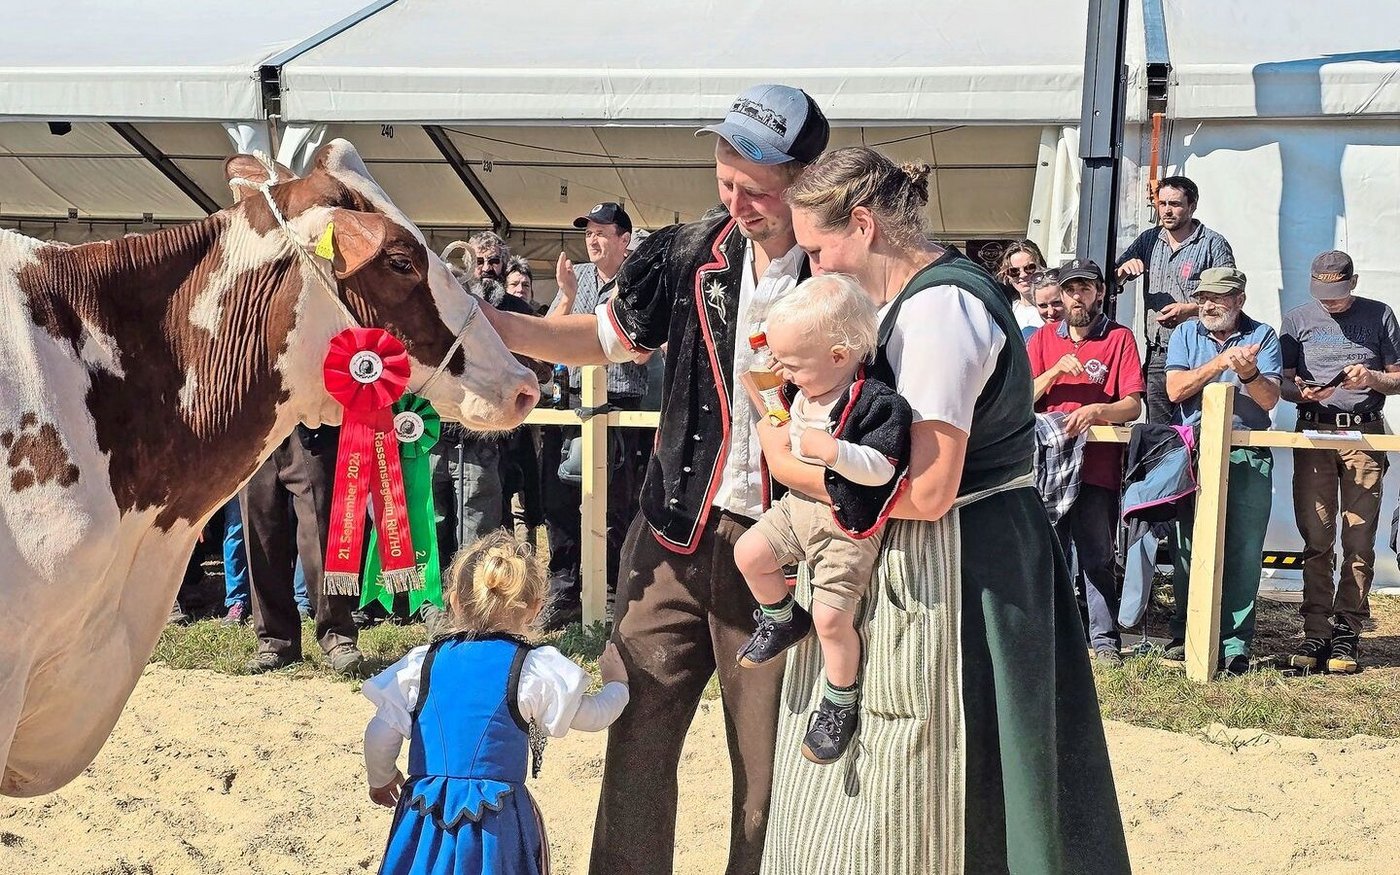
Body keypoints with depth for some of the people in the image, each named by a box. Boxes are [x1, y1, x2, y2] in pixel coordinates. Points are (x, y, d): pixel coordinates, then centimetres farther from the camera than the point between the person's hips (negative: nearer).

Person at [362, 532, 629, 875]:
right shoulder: (535, 670, -4)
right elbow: (592, 716, 7)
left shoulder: (423, 662, 4)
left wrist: (380, 779, 24)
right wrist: (616, 684, 29)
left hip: (424, 816, 2)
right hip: (496, 823, -2)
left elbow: (380, 733, 4)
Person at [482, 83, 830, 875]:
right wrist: (478, 320, 7)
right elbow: (608, 336, 15)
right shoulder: (693, 254, 1)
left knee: (765, 758, 6)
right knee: (637, 734, 10)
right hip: (678, 536, 4)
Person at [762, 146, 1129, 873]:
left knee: (901, 810, -2)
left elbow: (926, 492, -25)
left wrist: (796, 468, -15)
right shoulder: (914, 297, 12)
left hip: (952, 577, -10)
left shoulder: (938, 308, -19)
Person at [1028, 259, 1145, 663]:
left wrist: (1096, 410, -20)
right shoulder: (1043, 338, 15)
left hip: (1097, 467, -3)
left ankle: (1104, 640, 0)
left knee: (1097, 558, -4)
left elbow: (1132, 406, -1)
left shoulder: (1119, 338, 6)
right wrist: (1055, 372, -8)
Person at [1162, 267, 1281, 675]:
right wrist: (1220, 362, -12)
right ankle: (1185, 636, 10)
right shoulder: (1185, 335, 13)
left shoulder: (1262, 336, 9)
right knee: (1189, 546, 0)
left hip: (1249, 457, -1)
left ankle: (1235, 644, -2)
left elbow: (1269, 399, -2)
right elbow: (1175, 390, -2)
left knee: (1243, 551, -5)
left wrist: (1248, 372, -22)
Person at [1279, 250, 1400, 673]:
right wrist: (1302, 392, -11)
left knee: (1359, 540, -3)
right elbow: (1282, 383, 11)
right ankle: (1316, 631, 1)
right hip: (1313, 433, 1)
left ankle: (1347, 631, 1)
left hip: (1365, 435, -1)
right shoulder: (1297, 320, 12)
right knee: (1316, 539, -2)